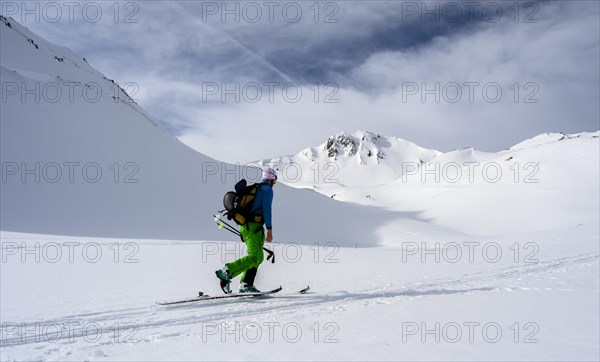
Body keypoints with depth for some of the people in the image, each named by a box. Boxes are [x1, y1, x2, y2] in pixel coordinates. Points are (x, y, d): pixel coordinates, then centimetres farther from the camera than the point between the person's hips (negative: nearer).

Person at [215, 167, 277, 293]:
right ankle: (226, 272, -23)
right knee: (253, 257, -15)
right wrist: (269, 230, -16)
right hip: (254, 226, -9)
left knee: (259, 257, 13)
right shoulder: (267, 189, -4)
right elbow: (266, 209, -14)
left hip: (245, 225, 9)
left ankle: (245, 284, 9)